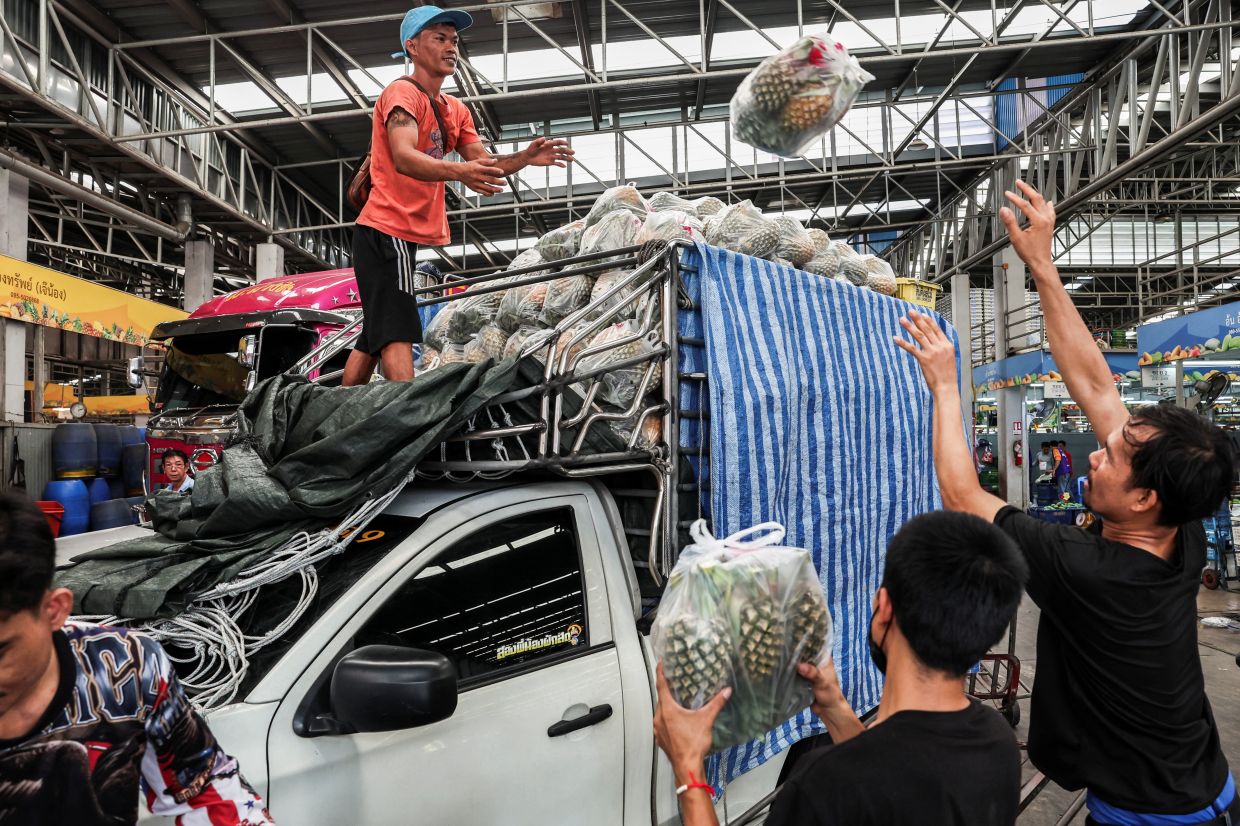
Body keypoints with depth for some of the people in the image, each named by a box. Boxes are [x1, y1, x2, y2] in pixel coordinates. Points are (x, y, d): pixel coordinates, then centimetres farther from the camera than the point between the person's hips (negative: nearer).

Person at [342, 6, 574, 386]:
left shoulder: (455, 110, 17)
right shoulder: (402, 92, -9)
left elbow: (484, 162, 8)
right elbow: (403, 157, -26)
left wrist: (524, 158, -11)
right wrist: (456, 172, -44)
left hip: (407, 235, 9)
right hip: (387, 230, -9)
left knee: (372, 338, 12)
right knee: (398, 334, -18)